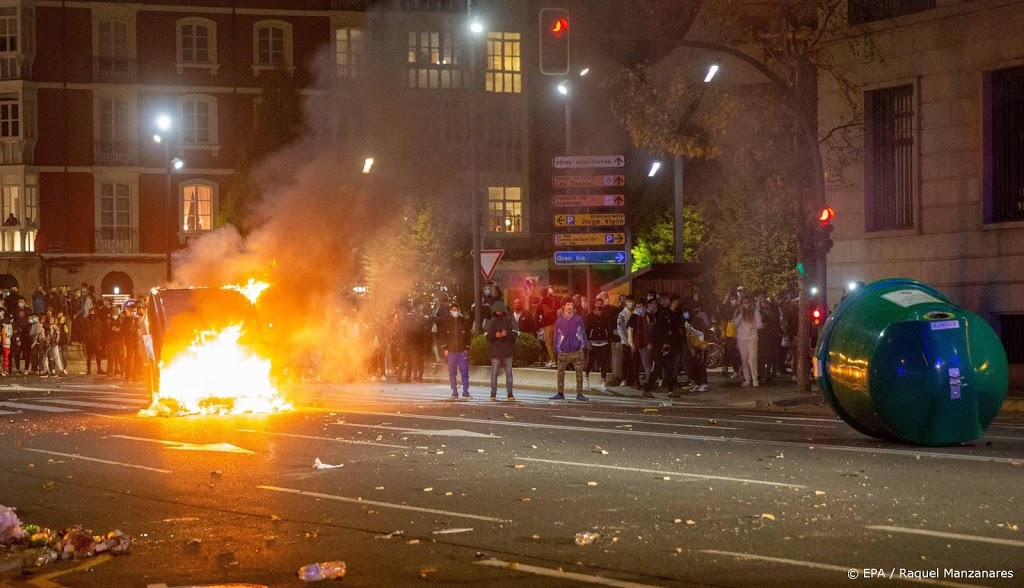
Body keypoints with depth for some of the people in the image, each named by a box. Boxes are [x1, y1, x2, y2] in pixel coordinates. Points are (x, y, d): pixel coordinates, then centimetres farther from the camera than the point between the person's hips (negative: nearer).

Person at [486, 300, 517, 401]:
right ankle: (493, 393, 3)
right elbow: (487, 336, 5)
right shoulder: (492, 321, 8)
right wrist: (495, 335, -16)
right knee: (494, 373, -1)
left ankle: (509, 393, 5)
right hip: (495, 350, 0)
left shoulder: (510, 320, 4)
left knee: (509, 373, 2)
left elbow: (516, 333, -2)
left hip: (508, 350, 0)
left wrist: (507, 333, -21)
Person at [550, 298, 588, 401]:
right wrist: (557, 349, 4)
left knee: (579, 373, -3)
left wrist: (583, 345, 1)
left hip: (577, 351, -1)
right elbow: (556, 336, 9)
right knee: (560, 372, 3)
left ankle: (579, 394, 1)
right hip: (563, 352, 1)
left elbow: (583, 332, 8)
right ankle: (560, 393, 12)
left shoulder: (578, 319, 4)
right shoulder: (559, 321, 6)